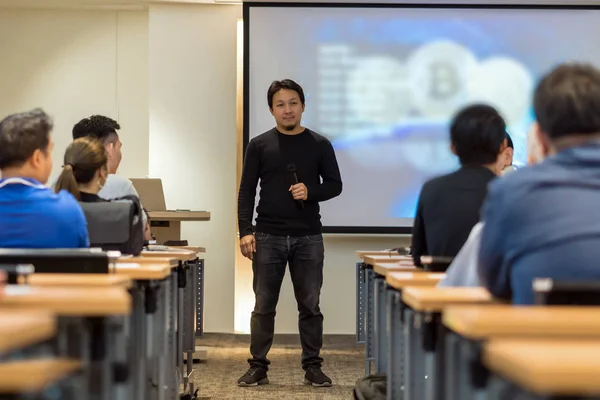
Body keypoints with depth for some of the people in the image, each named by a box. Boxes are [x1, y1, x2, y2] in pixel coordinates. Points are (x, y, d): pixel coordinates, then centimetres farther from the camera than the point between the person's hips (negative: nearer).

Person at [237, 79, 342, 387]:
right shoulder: (259, 145, 3)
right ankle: (258, 367, 12)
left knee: (310, 306, 5)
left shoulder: (319, 145, 5)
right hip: (268, 237, 0)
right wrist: (245, 232, -9)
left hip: (309, 238, 0)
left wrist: (311, 192, -14)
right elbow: (247, 192, 1)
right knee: (263, 307, 4)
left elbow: (335, 185, 6)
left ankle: (312, 367, 14)